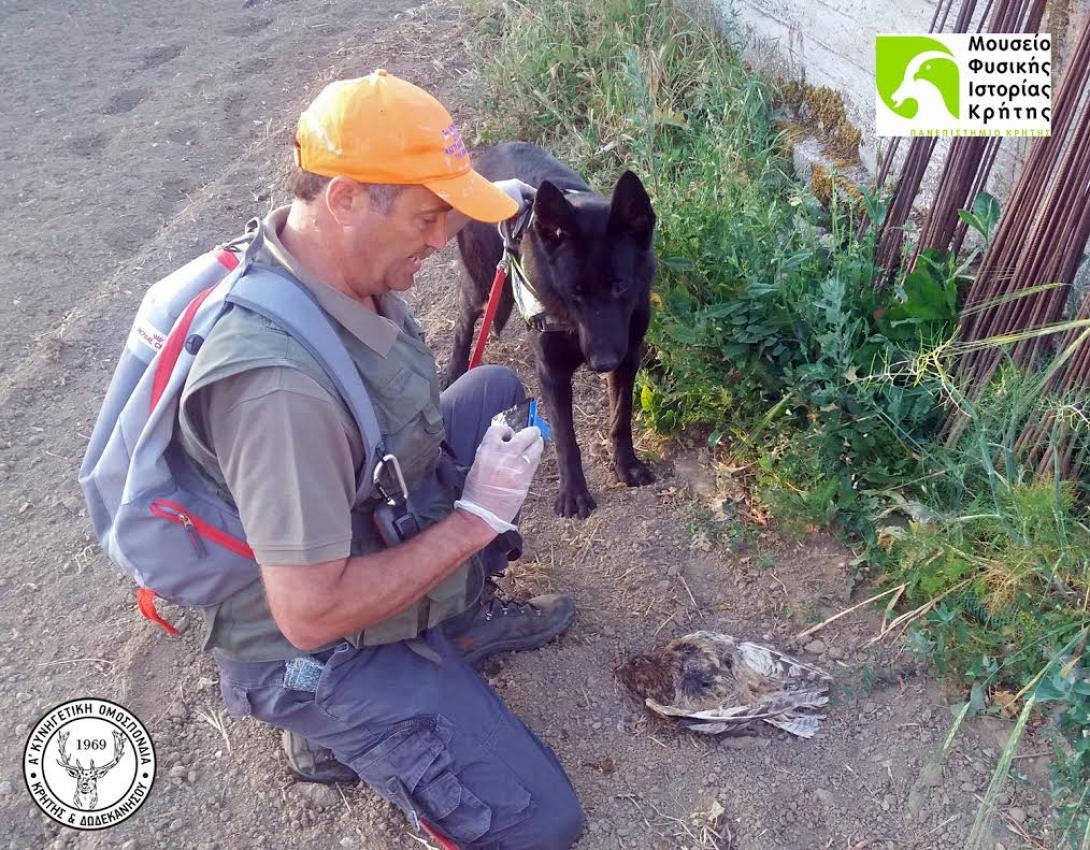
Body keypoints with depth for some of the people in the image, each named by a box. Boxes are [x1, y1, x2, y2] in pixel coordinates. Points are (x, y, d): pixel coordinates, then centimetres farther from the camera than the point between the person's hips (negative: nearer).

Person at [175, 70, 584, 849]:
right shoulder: (280, 382, -40)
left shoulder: (334, 260, -12)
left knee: (497, 389, 13)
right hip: (316, 649, -8)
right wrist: (477, 517, -26)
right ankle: (339, 729, 12)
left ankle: (460, 611, 20)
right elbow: (311, 615, -34)